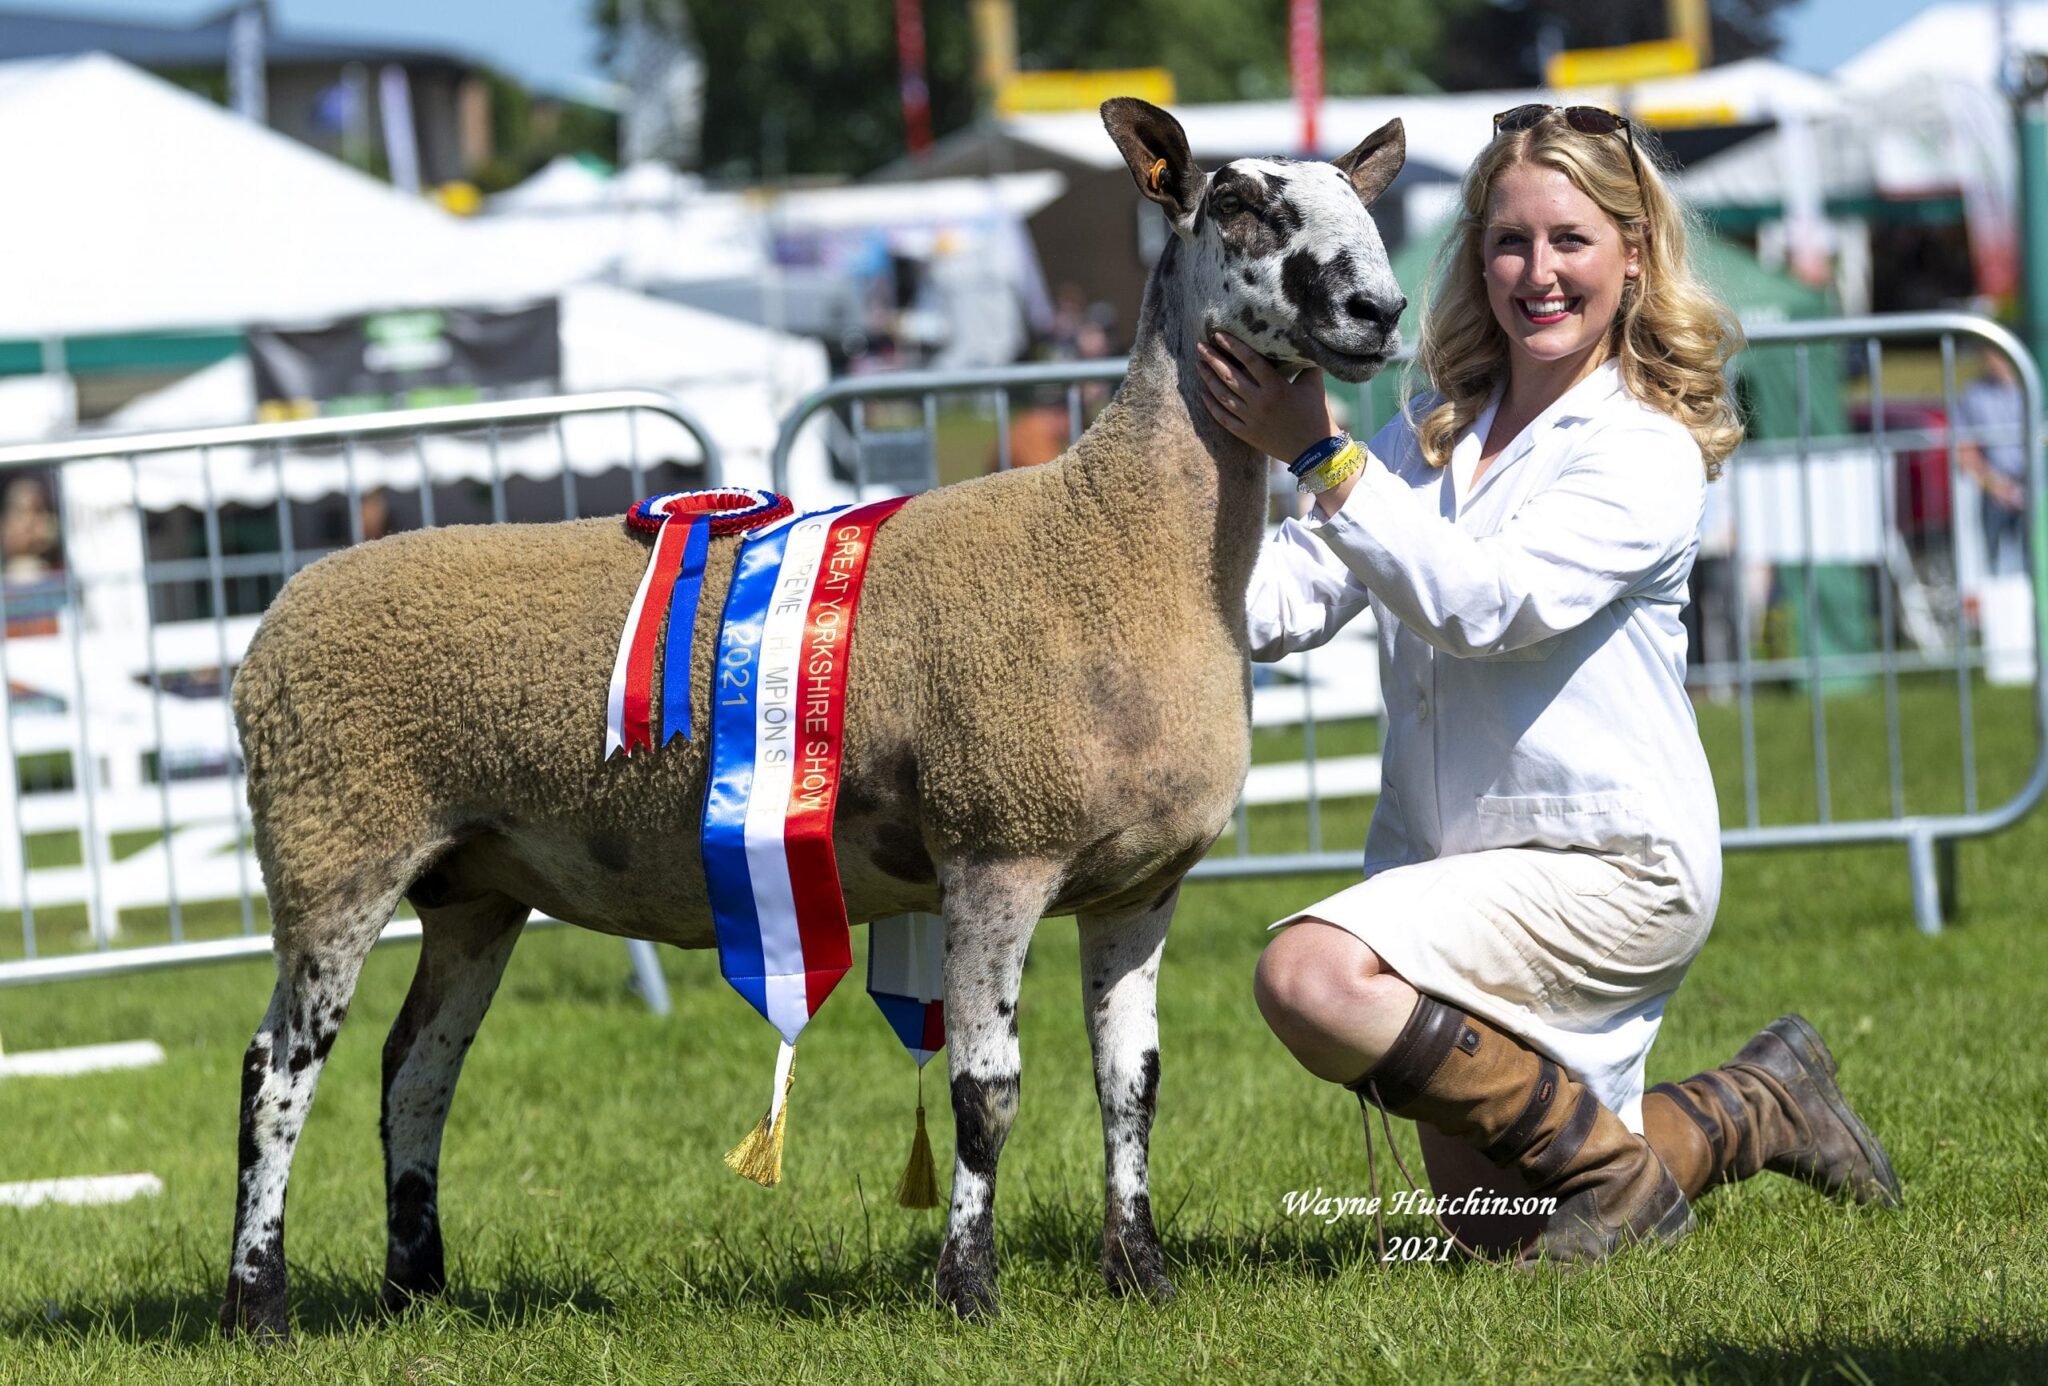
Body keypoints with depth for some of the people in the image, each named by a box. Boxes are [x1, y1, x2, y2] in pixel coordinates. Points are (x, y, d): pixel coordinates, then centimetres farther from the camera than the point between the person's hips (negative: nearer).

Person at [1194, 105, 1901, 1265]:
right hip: (1461, 870, 7)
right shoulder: (1431, 440, 9)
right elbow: (1285, 603, 0)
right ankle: (1763, 1108, 33)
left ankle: (1611, 1162, -10)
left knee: (1312, 978, -29)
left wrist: (1316, 454, -30)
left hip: (1610, 867, -7)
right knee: (1508, 1237, 8)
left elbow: (1486, 603, -25)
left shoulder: (1648, 455, -11)